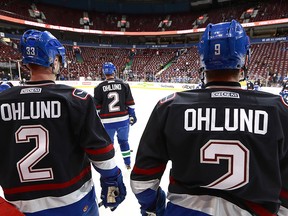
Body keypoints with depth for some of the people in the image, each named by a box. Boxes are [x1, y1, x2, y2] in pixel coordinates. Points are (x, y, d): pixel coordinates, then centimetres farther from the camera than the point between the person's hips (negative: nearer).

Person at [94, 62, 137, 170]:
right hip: (123, 120, 2)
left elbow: (97, 107, -2)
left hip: (107, 122, -2)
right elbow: (130, 103, 0)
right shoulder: (124, 84, -1)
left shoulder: (99, 88, -4)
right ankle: (128, 163, 33)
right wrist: (132, 116, 9)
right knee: (124, 141, 20)